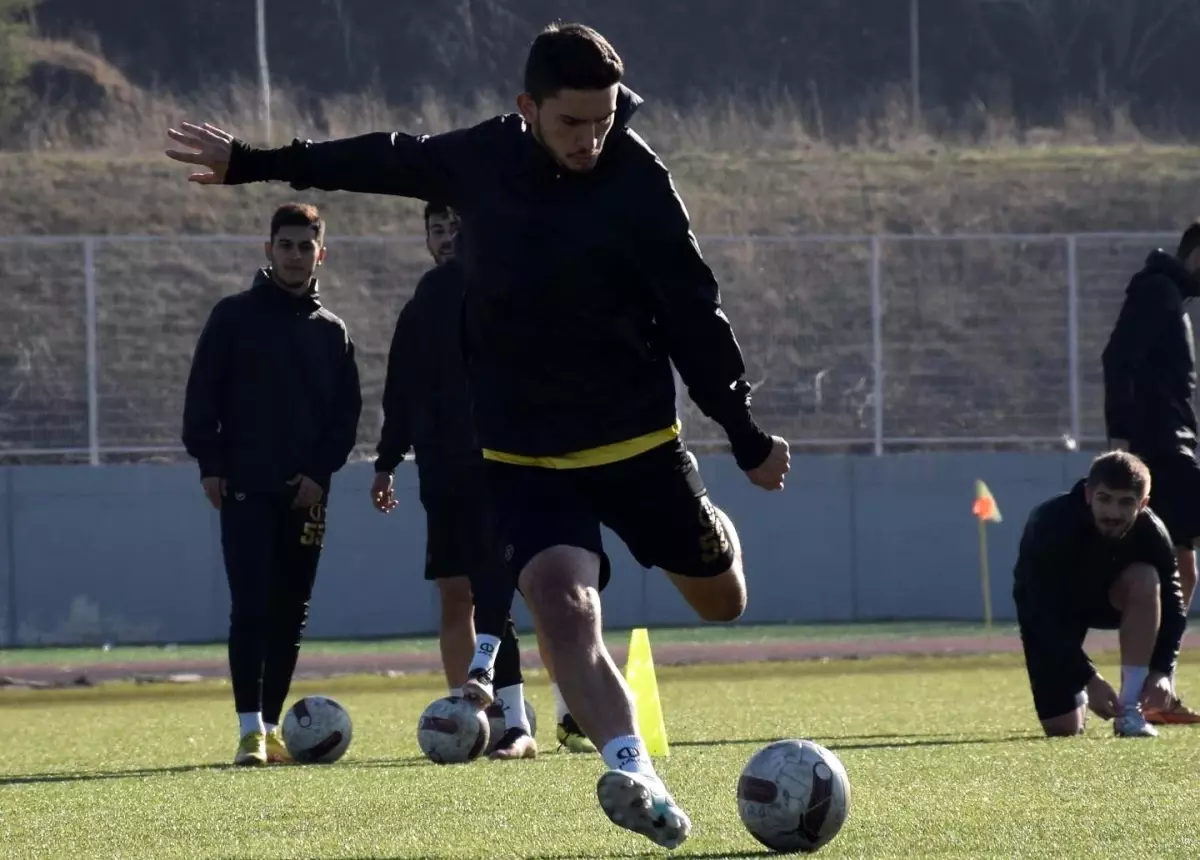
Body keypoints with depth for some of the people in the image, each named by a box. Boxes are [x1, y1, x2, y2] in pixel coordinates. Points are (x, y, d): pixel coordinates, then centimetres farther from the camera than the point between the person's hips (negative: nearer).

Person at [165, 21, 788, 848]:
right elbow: (391, 160, 14)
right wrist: (256, 163, 22)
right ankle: (632, 774, -35)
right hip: (525, 457, 1)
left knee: (724, 601, 15)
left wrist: (747, 437, -6)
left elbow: (696, 317, -10)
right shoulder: (484, 158, -6)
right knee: (565, 607, -24)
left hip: (638, 443, -1)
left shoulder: (640, 185, -16)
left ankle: (713, 534, 51)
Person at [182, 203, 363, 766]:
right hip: (244, 488, -3)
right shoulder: (234, 317, 3)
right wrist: (208, 463, -8)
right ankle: (251, 729, -14)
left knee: (290, 615, 5)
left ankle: (270, 726, 11)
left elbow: (347, 411, 9)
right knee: (250, 608, -12)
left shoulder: (331, 332, 11)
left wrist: (321, 471, -3)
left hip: (305, 494, 3)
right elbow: (202, 394, 1)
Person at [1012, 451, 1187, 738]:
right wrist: (1089, 679, -39)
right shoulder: (1051, 524, -37)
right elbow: (1045, 614, -35)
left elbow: (1171, 607, -19)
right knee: (1062, 729, -11)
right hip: (1047, 609, -3)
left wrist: (1161, 670, -34)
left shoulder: (1151, 532, -26)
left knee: (1145, 580, -33)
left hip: (1108, 596, 3)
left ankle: (1130, 709, -26)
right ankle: (1077, 696, 30)